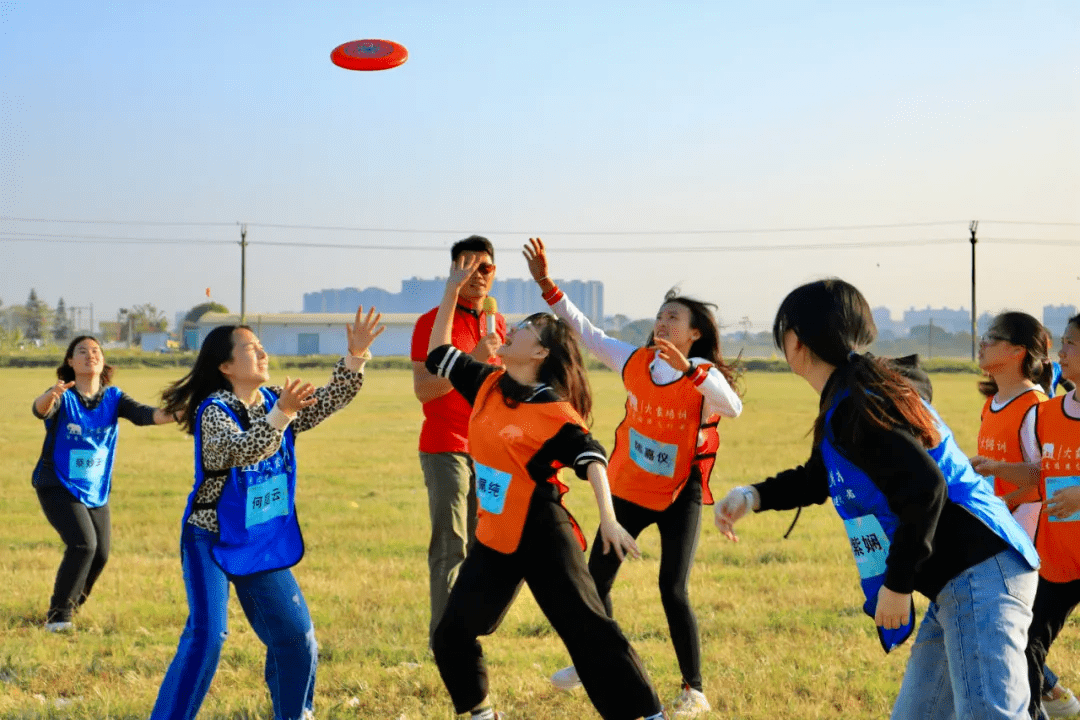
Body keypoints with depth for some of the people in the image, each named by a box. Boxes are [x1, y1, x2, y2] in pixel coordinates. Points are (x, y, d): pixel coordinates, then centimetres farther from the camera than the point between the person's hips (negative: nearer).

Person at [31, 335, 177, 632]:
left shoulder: (113, 397, -3)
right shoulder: (63, 397, -13)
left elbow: (141, 413, -19)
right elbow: (40, 409, -34)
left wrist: (168, 415, -40)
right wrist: (50, 396, -59)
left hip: (96, 491, 5)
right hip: (58, 486, -5)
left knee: (100, 554, 6)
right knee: (83, 544, -22)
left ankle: (73, 603, 34)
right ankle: (58, 614, -8)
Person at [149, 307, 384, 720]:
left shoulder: (275, 401, 3)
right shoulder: (213, 411, -18)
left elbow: (328, 402, -2)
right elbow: (242, 451, -34)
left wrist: (355, 357, -16)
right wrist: (281, 415, -47)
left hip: (263, 544, 7)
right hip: (211, 541, -7)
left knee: (295, 634, 7)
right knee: (207, 635, -19)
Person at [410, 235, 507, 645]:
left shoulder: (496, 323, 14)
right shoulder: (432, 322, -7)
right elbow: (423, 389, -16)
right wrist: (473, 358, -25)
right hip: (445, 448, -6)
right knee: (450, 546, -10)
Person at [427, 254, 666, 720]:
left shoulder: (551, 408, -14)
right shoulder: (487, 384, 5)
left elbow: (590, 457, -19)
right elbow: (438, 354, 16)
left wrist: (608, 519, -30)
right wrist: (452, 291, 9)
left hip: (543, 538, -7)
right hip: (494, 539, 7)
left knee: (586, 628, -10)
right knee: (451, 636, 12)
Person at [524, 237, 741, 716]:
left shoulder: (704, 375, -18)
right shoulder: (635, 361, -4)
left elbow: (733, 408, -38)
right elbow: (586, 332, 3)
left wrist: (688, 370, -49)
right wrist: (547, 286, -5)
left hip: (680, 496, -5)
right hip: (629, 489, 5)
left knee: (673, 590, -12)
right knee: (596, 578, 12)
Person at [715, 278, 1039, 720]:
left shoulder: (855, 404, -15)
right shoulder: (843, 403, 17)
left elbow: (924, 488, -24)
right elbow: (817, 480, 32)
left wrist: (897, 583, -19)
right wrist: (752, 496, 15)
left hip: (978, 576, -11)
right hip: (954, 584, 11)